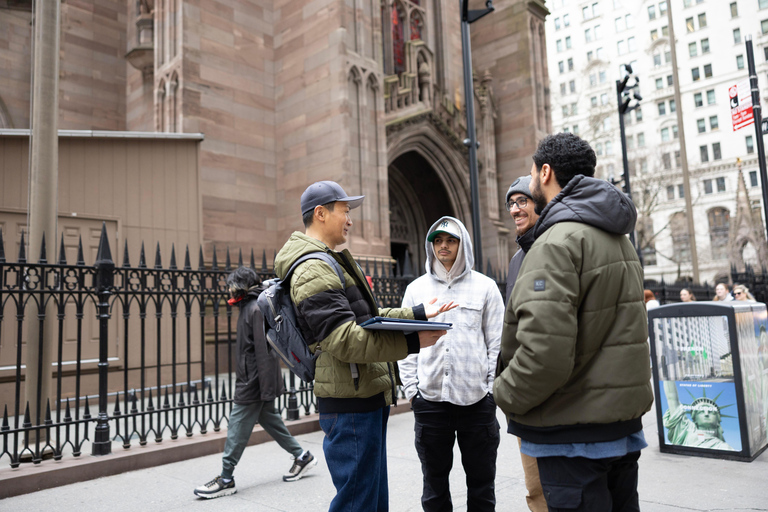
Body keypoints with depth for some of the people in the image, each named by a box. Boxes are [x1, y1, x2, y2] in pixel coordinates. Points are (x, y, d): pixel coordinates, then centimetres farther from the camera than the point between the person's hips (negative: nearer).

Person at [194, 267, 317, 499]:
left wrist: (266, 388, -23)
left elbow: (264, 349, -22)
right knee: (269, 419, 16)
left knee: (237, 427, -2)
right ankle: (302, 456, 25)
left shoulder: (256, 309, -17)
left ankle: (225, 479, 9)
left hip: (253, 382, -10)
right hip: (249, 378, 10)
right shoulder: (248, 307, 14)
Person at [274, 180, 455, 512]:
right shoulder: (313, 270, -17)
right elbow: (344, 340, -26)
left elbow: (370, 318, 22)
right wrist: (411, 342, -27)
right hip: (351, 404, -11)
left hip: (368, 398, 11)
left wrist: (418, 313, 17)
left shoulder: (331, 262, 19)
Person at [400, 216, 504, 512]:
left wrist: (492, 388, -3)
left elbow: (497, 343, 2)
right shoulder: (416, 289, 7)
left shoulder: (485, 286, 3)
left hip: (477, 399, -1)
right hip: (429, 399, 2)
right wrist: (411, 390, 1)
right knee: (434, 481, 14)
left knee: (481, 480, 11)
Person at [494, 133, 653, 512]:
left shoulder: (558, 240, -20)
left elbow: (544, 353, -28)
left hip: (575, 434, -9)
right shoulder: (617, 238, 12)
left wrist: (505, 394, -11)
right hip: (624, 424, 10)